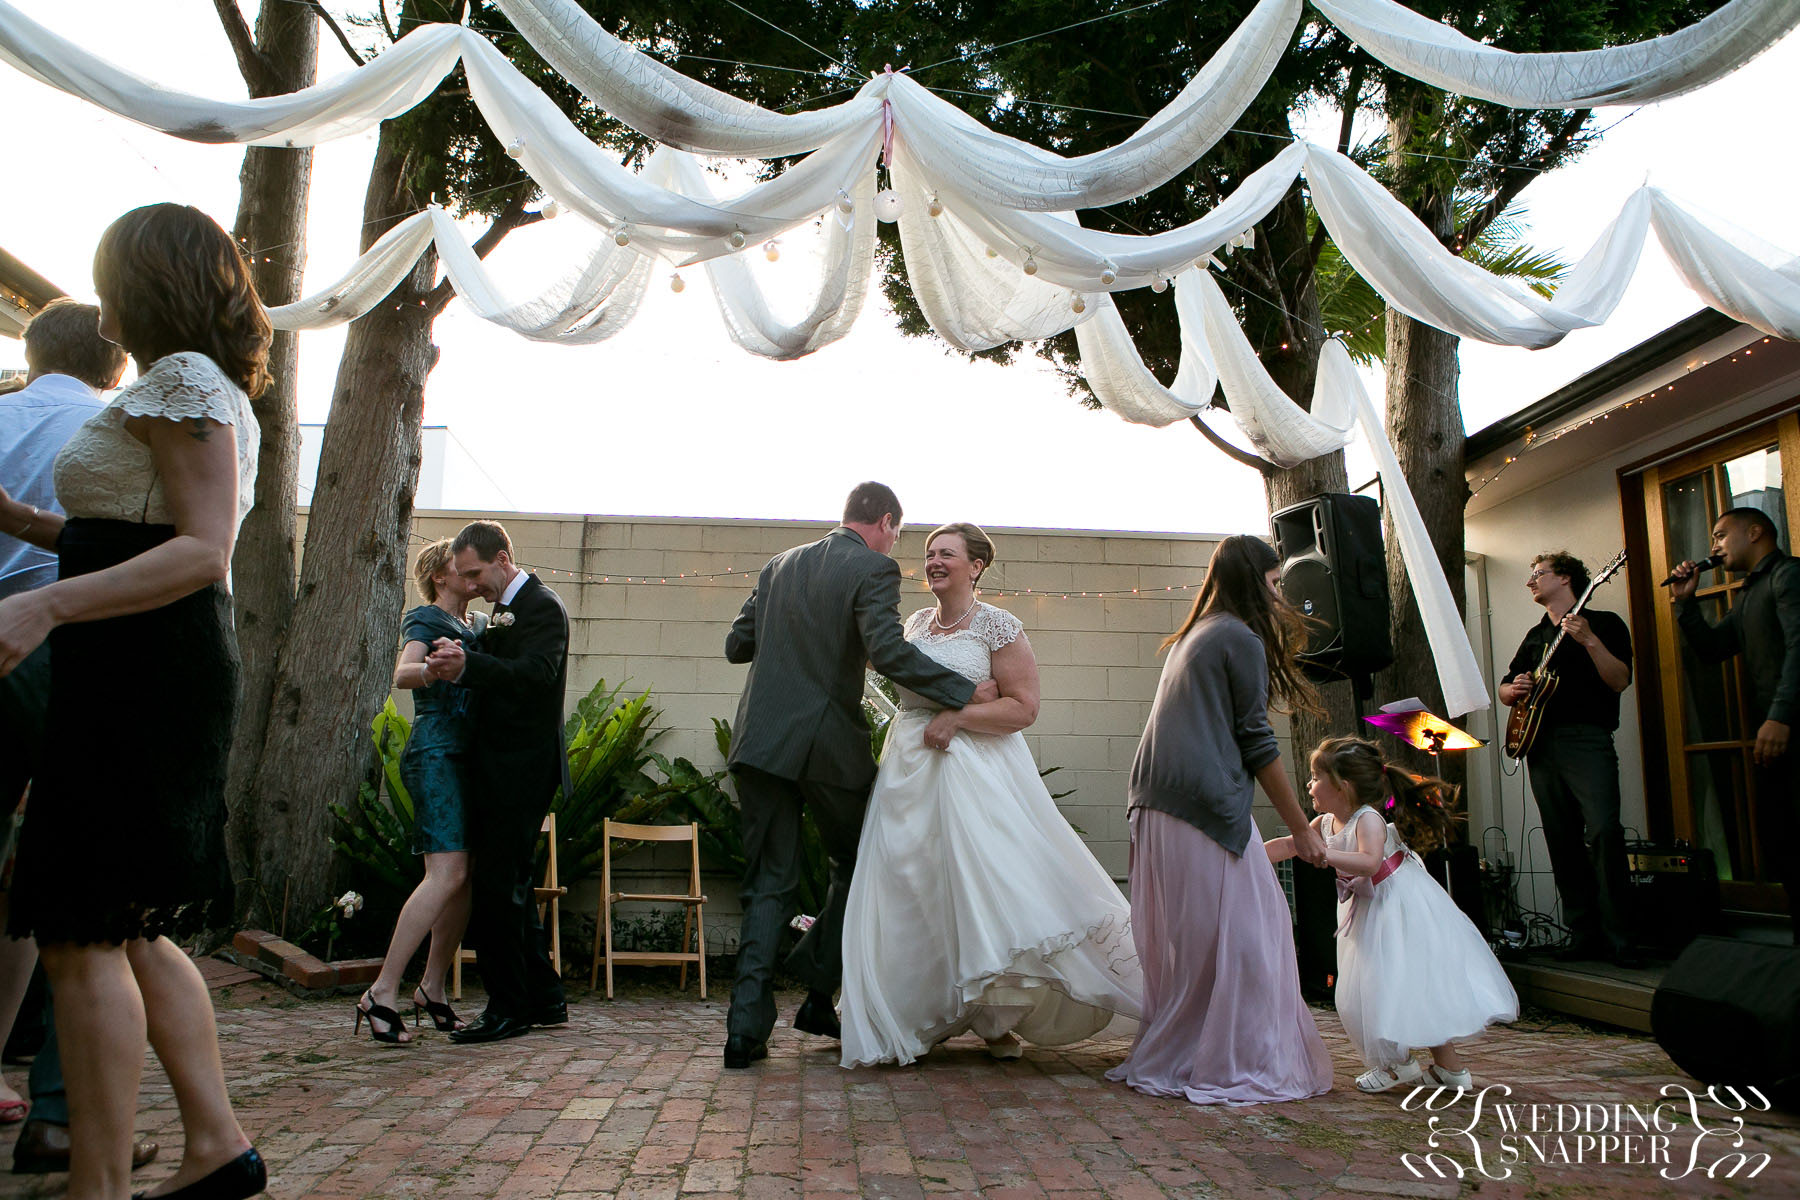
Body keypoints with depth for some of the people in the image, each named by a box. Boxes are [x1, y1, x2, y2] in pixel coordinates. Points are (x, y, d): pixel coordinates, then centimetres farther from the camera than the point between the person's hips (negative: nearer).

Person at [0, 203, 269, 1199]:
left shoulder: (182, 379, -8)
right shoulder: (190, 387, 23)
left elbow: (202, 551, -20)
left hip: (143, 671, -10)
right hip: (152, 675, 10)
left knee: (80, 937, -7)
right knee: (129, 931, 13)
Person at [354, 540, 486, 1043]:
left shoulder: (481, 624, 21)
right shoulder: (426, 618, -1)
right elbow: (402, 674, -20)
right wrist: (434, 667, -40)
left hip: (470, 756, 7)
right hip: (436, 752, -7)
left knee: (465, 878, 4)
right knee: (448, 874, -17)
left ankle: (431, 989, 13)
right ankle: (383, 993, -12)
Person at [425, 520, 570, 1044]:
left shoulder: (543, 607, -10)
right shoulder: (504, 611, 20)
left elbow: (536, 674, -26)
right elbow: (498, 679, 12)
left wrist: (468, 665, -39)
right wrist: (460, 667, -8)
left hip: (520, 771, -10)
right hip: (499, 770, 10)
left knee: (496, 886, -7)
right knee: (509, 886, 14)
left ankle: (509, 1009, 3)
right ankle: (544, 998, 23)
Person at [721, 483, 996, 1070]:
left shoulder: (780, 565, 14)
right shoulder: (874, 570, -4)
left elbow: (736, 644, 16)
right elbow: (889, 651, -19)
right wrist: (966, 693, -16)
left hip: (762, 740, 5)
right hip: (828, 743, -5)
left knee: (769, 883, 10)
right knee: (854, 866, 18)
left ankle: (746, 1026, 4)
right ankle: (817, 996, 19)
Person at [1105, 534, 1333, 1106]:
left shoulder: (1193, 636, 22)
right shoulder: (1241, 638, -5)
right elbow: (1256, 741, -6)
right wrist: (1301, 828, 0)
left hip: (1157, 808, 9)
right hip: (1210, 804, -9)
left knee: (1180, 940, 14)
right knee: (1238, 934, -2)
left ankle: (1169, 1059, 22)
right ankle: (1235, 1065, 3)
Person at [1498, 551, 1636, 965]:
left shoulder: (1604, 623, 6)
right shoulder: (1535, 635, 23)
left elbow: (1620, 681, -8)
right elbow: (1505, 688, 27)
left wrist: (1588, 640, -19)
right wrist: (1513, 690, 4)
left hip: (1586, 740, -6)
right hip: (1540, 743, 6)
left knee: (1603, 833, -18)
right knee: (1563, 841, 4)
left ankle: (1618, 937, -12)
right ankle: (1584, 933, 9)